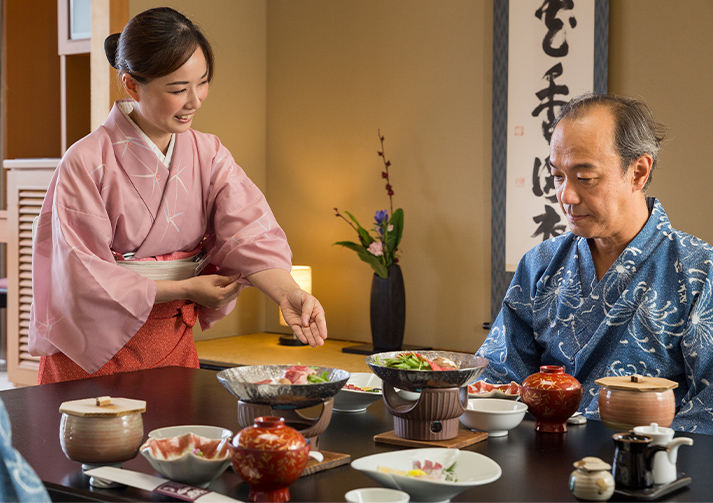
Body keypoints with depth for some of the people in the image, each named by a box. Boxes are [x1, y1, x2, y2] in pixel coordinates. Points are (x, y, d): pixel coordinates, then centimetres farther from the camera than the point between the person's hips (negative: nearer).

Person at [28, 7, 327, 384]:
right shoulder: (87, 162, -15)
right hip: (93, 350, -4)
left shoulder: (208, 155, -1)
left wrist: (288, 293, -33)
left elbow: (249, 233, -14)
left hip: (173, 341, 4)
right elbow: (85, 275, -16)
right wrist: (186, 288, -15)